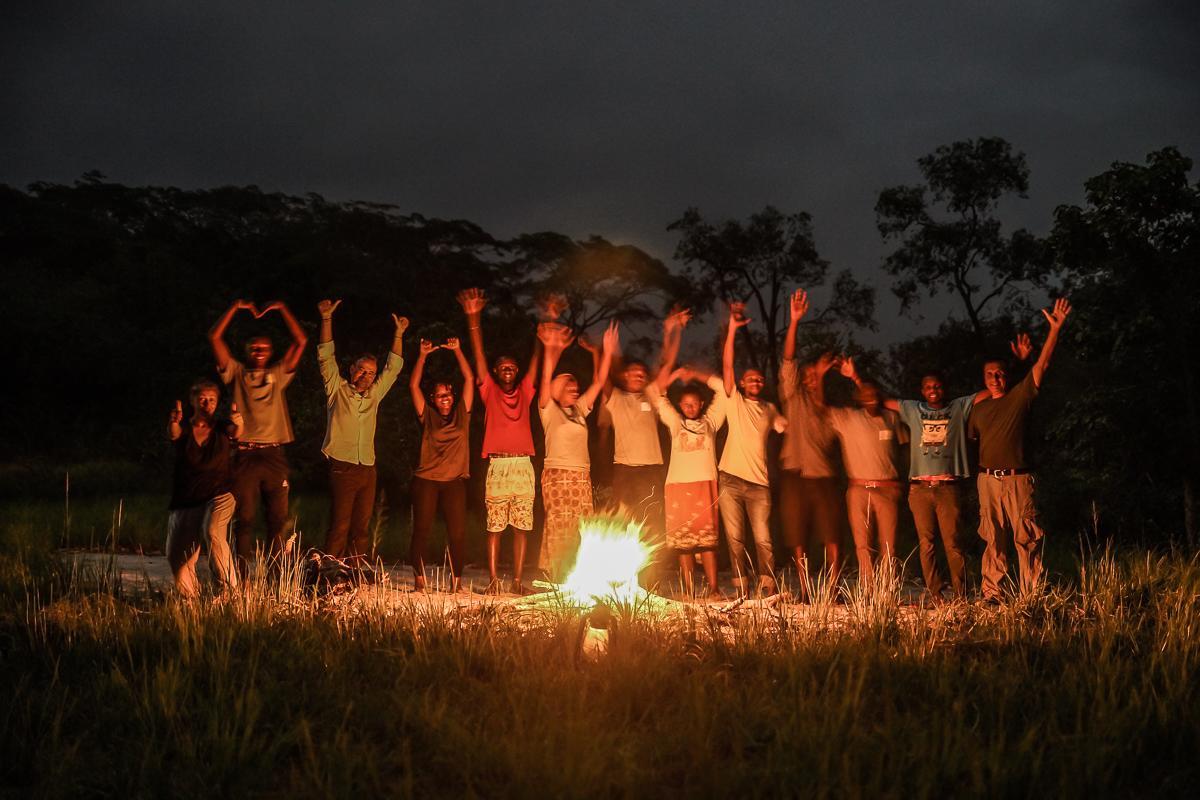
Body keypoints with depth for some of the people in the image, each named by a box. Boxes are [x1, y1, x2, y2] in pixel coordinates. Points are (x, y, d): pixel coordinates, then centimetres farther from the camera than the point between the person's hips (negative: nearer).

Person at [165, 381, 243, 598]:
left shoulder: (221, 428, 5)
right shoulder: (183, 428, 5)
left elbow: (235, 433, -17)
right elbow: (173, 434, -18)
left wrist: (237, 423, -43)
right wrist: (174, 422, -44)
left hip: (219, 496, -2)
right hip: (185, 502, 2)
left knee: (213, 532, -33)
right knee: (177, 557, -3)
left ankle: (228, 589, -31)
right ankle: (191, 599, 24)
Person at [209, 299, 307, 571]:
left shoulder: (278, 374, 14)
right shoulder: (237, 373, 12)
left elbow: (301, 341, 8)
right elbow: (214, 337, 4)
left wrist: (281, 308, 6)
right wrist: (236, 307, 4)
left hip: (274, 456, 1)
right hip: (245, 455, -1)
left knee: (278, 520, 0)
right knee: (244, 519, -1)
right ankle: (242, 576, 1)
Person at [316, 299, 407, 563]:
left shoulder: (374, 395, 16)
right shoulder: (337, 390, 5)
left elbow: (393, 368, 22)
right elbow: (326, 357, -3)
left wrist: (399, 334, 18)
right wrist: (327, 320, -10)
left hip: (367, 470, 5)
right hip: (342, 468, -5)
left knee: (360, 528, 3)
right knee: (339, 526, -9)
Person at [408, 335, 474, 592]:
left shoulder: (461, 415, 9)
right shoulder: (427, 417, 8)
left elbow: (469, 379, 5)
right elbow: (413, 385, 3)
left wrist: (457, 350, 1)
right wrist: (423, 356, -2)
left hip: (454, 482, 1)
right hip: (426, 481, -1)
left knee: (458, 533, -6)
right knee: (421, 531, -3)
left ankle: (457, 580, 1)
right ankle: (419, 579, 3)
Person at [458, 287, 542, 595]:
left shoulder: (524, 392, 13)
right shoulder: (490, 393, 7)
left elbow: (536, 358, 10)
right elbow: (479, 356, -2)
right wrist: (474, 319, -10)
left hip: (523, 466, 2)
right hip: (498, 467, -2)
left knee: (521, 527, 2)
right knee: (495, 528, -1)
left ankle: (517, 581, 5)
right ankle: (494, 580, 1)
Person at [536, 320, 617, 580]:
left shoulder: (579, 410, 17)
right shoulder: (549, 410, 3)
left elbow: (599, 382, 15)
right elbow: (546, 381, -12)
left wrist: (608, 352, 7)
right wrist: (549, 350, -23)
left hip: (582, 476, 6)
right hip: (557, 475, -6)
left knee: (582, 533, 0)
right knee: (559, 530, -10)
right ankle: (554, 582, -7)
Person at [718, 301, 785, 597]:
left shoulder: (769, 409, 18)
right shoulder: (734, 401, 8)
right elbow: (727, 364, -2)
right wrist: (732, 328, -8)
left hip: (759, 483, 1)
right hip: (731, 481, -1)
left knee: (763, 540, -5)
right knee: (735, 539, 0)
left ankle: (769, 589, 3)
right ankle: (742, 591, 7)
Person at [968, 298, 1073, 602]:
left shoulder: (1020, 397, 4)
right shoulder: (979, 409, 15)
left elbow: (1042, 363, -5)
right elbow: (969, 439, 26)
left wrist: (1055, 328, -14)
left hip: (1017, 479, -3)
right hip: (987, 480, 3)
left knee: (1027, 538, -4)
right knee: (993, 540, 4)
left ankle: (1032, 596, -2)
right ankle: (991, 595, 7)